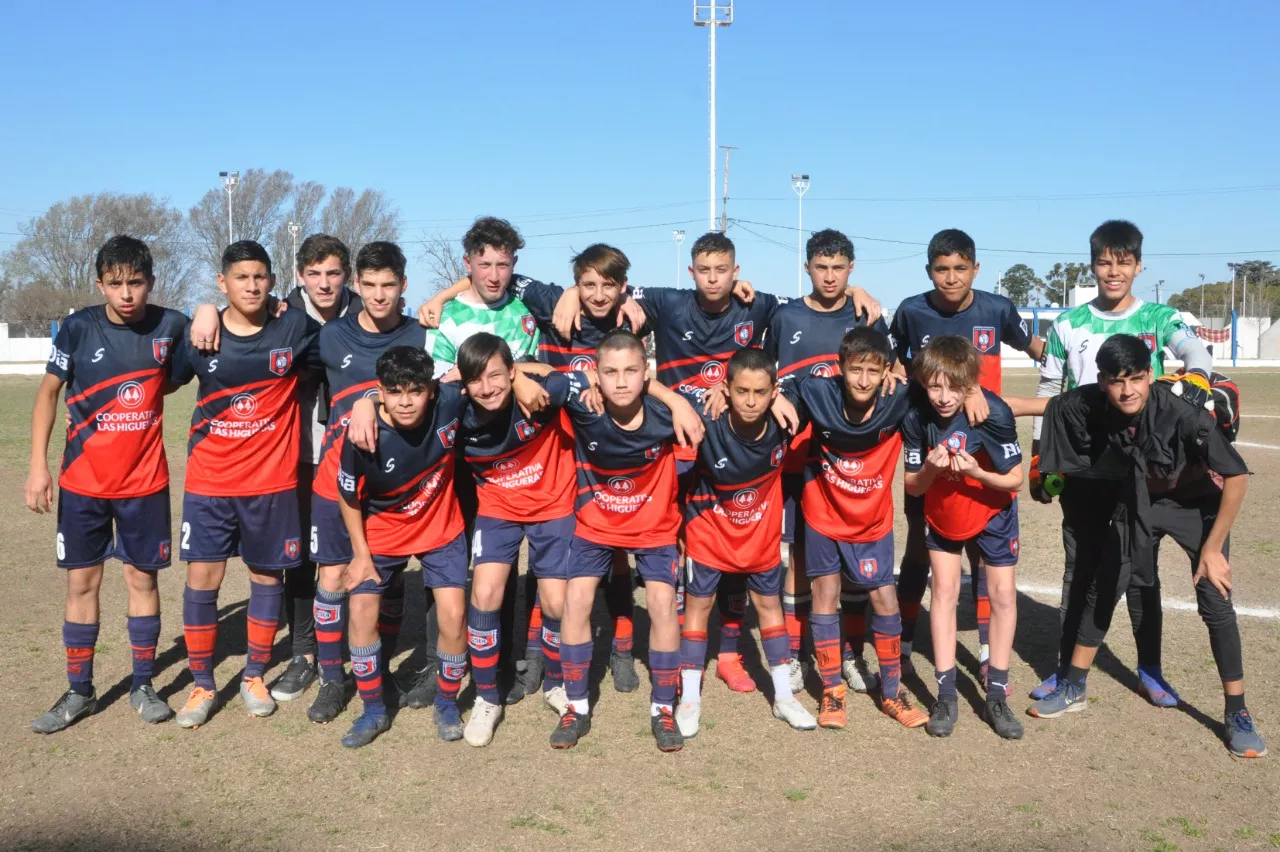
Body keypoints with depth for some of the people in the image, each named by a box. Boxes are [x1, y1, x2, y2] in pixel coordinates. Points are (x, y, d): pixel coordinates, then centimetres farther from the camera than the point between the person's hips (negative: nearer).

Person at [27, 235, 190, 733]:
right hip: (82, 483, 0)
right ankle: (79, 692, 20)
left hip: (145, 483, 0)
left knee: (142, 579, 7)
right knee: (81, 582, 7)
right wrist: (38, 465, -5)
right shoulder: (78, 328, -8)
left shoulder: (170, 326, -6)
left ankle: (143, 685, 21)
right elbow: (48, 392, 1)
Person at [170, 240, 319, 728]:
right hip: (209, 482, 0)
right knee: (202, 578, 0)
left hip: (272, 481, 0)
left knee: (266, 575, 10)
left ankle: (254, 677, 27)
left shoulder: (296, 329, -6)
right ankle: (202, 684, 17)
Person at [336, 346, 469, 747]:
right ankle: (374, 710, 17)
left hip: (441, 530, 1)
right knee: (362, 612, -4)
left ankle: (447, 703, 18)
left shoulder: (449, 402, -27)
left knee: (453, 616, -7)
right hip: (381, 534, 0)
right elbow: (350, 498, -11)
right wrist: (361, 555, -7)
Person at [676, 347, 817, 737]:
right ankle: (689, 699, 17)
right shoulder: (708, 428, -30)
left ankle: (784, 697, 26)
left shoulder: (782, 427, -23)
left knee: (769, 603, 13)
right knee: (698, 603, 4)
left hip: (762, 530, 3)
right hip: (710, 530, -2)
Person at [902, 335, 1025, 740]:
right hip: (942, 514, 1)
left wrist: (976, 473, -39)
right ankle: (946, 696, 8)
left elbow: (1015, 479, -22)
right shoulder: (916, 417, -24)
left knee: (1003, 593, -1)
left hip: (992, 511, -1)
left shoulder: (994, 412, -31)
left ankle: (996, 697, 11)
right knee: (943, 590, -1)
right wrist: (929, 469, -36)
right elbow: (912, 486, -15)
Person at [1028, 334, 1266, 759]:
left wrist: (1213, 547, -25)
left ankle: (1237, 714, 8)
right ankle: (1073, 689, 21)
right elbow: (1053, 405, -3)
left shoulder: (1183, 413, -36)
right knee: (1103, 588, 5)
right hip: (1139, 500, 4)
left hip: (1197, 502, -3)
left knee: (1215, 600, -9)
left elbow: (1237, 477, -29)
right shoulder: (1090, 405, -25)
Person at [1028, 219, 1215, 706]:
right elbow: (1048, 394, 7)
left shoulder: (1160, 318, 0)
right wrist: (1038, 457, 5)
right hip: (1082, 466, 1)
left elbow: (1199, 357, -18)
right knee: (1080, 569, 8)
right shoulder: (1067, 324, 3)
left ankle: (1149, 670, 23)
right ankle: (1067, 670, 18)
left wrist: (1191, 389, -40)